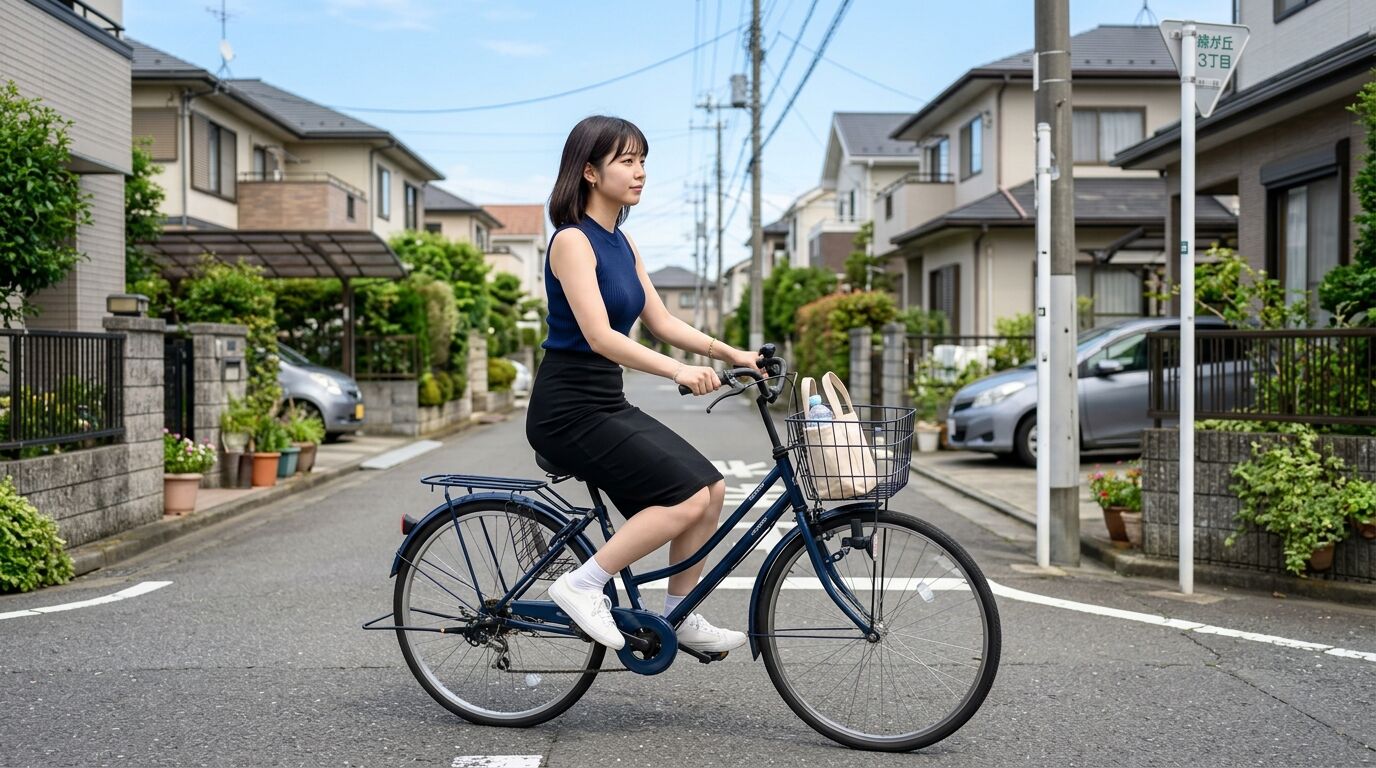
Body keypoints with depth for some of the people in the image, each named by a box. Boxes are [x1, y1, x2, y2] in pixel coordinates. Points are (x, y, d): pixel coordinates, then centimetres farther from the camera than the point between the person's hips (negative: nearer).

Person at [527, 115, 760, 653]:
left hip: (607, 403, 9)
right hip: (567, 410, -9)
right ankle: (582, 585, -5)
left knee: (711, 488, 2)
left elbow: (661, 322, 12)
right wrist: (677, 370, -37)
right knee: (687, 499, -17)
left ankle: (680, 617, 14)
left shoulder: (621, 242, 13)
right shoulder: (573, 241, -14)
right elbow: (599, 335, -26)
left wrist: (730, 353, 1)